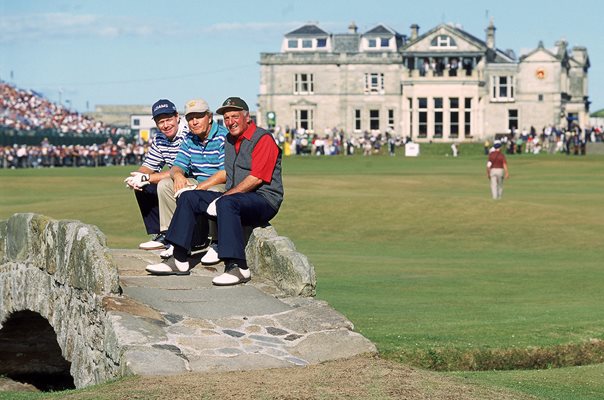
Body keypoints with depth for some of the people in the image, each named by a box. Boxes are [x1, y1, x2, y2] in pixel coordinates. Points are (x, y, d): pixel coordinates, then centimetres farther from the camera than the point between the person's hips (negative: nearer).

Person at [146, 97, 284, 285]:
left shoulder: (263, 139, -9)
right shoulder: (229, 140, 18)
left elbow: (256, 178, -18)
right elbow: (224, 174, 26)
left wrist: (223, 197, -18)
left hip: (264, 199, -9)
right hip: (234, 197, 9)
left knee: (226, 203, -38)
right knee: (188, 197, 1)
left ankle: (238, 267, -39)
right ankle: (179, 260, -7)